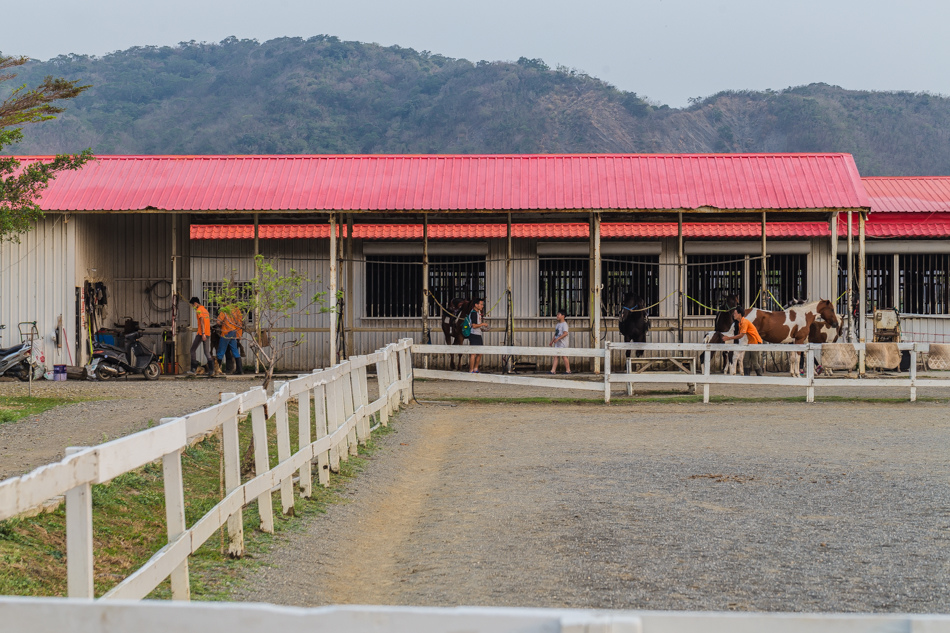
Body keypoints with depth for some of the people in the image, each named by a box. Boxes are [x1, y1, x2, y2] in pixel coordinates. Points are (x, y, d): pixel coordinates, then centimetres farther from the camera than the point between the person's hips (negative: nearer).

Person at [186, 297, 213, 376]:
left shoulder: (199, 310, -6)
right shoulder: (205, 309, 20)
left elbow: (202, 321, -16)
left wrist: (203, 333, -22)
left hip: (201, 333, -8)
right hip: (207, 333, 8)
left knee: (193, 350, 0)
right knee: (207, 352, 6)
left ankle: (193, 369, -6)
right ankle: (211, 370, -6)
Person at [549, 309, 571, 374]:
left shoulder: (564, 324, -11)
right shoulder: (558, 324, 16)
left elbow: (565, 333, -22)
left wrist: (558, 339, -26)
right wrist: (551, 342, 20)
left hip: (562, 343, -9)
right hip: (557, 343, 9)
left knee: (564, 356, -3)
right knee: (555, 356, 2)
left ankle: (568, 370, 6)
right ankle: (553, 370, -1)